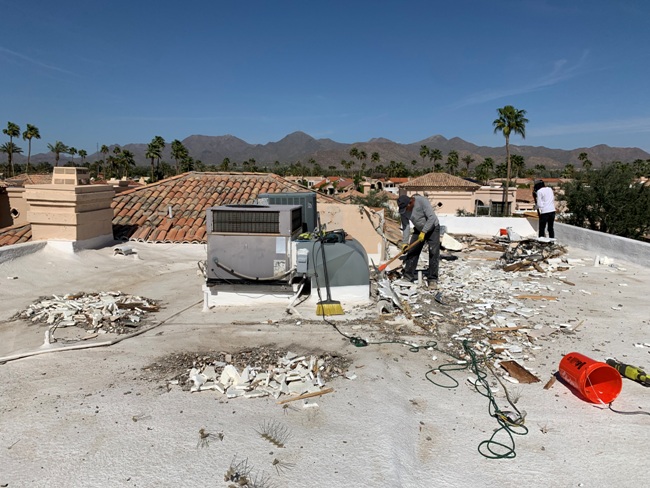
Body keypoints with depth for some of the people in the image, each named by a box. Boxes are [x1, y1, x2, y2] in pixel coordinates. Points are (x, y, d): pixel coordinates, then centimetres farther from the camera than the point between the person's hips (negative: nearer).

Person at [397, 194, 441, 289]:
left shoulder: (422, 201, -30)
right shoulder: (403, 210, -15)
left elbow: (432, 217, -31)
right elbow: (405, 226, -12)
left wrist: (423, 232, -31)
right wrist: (404, 242, -19)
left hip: (432, 228, -5)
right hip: (418, 230, 5)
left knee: (434, 253, -10)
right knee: (412, 252, -1)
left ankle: (433, 279, -7)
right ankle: (408, 276, 8)